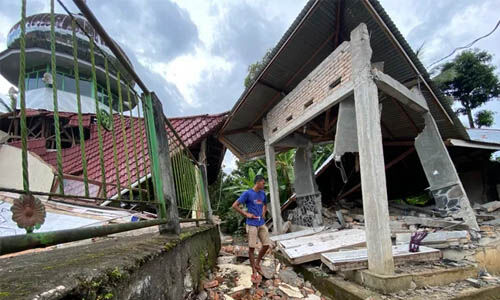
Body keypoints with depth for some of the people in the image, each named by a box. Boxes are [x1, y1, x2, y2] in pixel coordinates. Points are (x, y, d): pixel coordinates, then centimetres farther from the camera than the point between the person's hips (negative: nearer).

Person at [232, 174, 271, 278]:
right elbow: (234, 205, -10)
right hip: (252, 224, -6)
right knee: (252, 247, 0)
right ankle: (254, 270, 15)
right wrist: (246, 214, -13)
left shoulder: (263, 193, 8)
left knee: (267, 245, 7)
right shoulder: (247, 193, -10)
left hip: (262, 223, 6)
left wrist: (264, 213, 10)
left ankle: (257, 263, 27)